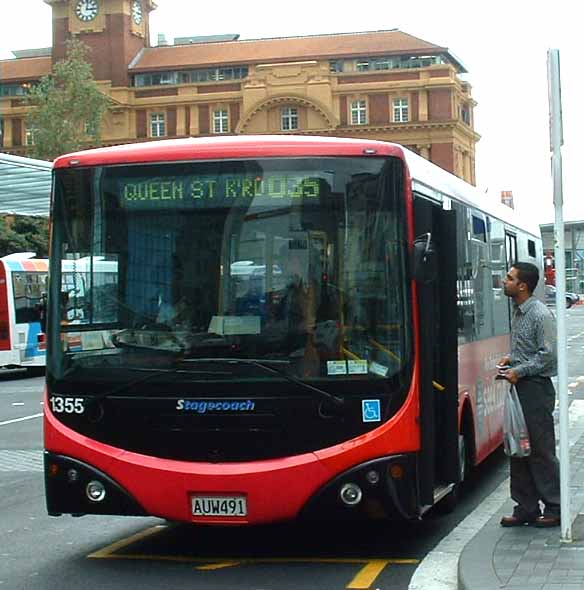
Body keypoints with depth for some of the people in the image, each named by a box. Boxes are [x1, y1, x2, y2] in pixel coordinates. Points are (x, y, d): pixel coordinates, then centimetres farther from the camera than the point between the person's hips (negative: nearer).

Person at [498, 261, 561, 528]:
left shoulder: (541, 315, -14)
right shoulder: (518, 313, 14)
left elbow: (548, 354, -17)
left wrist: (519, 371, -17)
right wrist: (510, 358, 9)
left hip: (536, 389, -9)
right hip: (520, 388, 9)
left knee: (541, 451, -3)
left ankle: (554, 508, 7)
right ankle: (526, 507, 16)